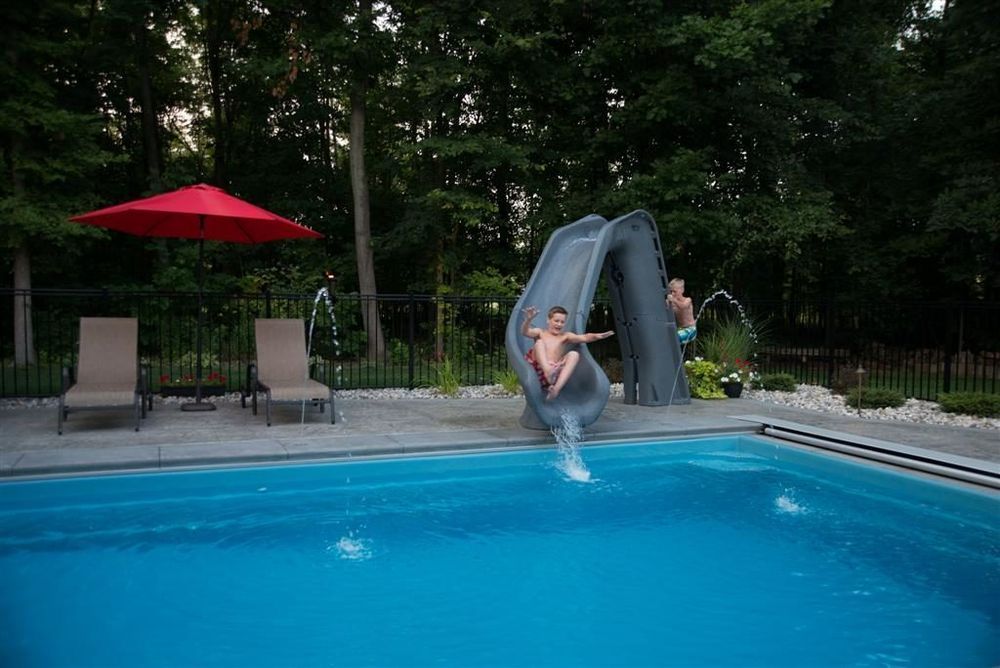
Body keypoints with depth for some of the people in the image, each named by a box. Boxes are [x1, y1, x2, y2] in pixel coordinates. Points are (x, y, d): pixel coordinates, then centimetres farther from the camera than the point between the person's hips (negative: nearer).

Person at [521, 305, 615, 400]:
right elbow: (525, 332, -5)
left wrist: (598, 336, -18)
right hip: (538, 370, -1)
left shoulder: (565, 336, 19)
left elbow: (584, 338, 3)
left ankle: (557, 388, -39)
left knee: (574, 354, -18)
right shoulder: (540, 332, 16)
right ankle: (548, 372, -47)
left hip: (556, 372, 2)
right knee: (539, 342, -17)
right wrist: (528, 320, -27)